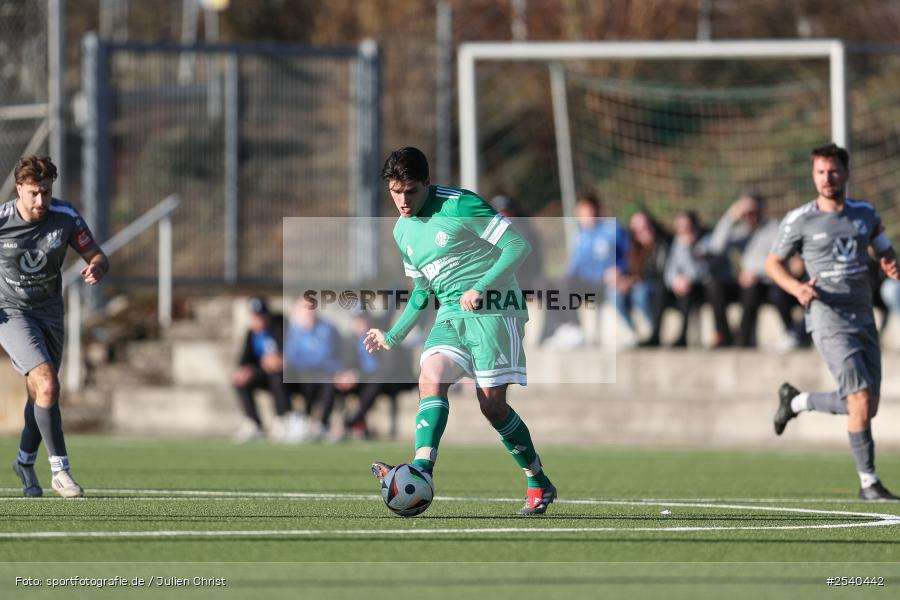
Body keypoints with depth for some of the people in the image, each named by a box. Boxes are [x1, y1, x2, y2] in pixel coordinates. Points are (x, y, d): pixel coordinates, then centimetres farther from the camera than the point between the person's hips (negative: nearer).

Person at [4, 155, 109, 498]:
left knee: (40, 394, 13)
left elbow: (97, 256, -4)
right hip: (10, 312, -4)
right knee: (47, 385, -23)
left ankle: (25, 462, 38)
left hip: (49, 312, 4)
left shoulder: (66, 217, -11)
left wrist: (97, 269, -29)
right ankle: (59, 469, -18)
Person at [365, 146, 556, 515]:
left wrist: (480, 288, -23)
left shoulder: (459, 206, -11)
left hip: (493, 307, -6)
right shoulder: (402, 231, 13)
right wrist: (393, 336, 26)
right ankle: (421, 472, -36)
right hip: (451, 314, 6)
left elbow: (517, 246, -14)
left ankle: (539, 484, 8)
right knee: (431, 379, -20)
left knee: (491, 402, -9)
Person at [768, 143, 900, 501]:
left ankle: (797, 401, 31)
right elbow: (773, 263, 8)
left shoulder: (865, 214, 11)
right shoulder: (799, 220, -1)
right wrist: (796, 288, -12)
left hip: (863, 318, 5)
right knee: (861, 398, -18)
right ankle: (868, 482, -9)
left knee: (867, 409, 7)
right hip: (828, 319, -5)